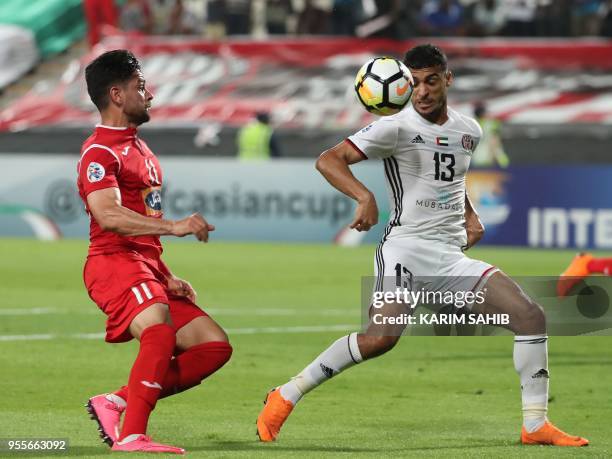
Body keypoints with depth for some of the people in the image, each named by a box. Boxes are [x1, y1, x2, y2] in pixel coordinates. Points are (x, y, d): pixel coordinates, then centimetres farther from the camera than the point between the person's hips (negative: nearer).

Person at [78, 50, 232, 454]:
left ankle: (116, 403, -3)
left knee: (215, 345, 2)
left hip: (147, 267, 10)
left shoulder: (138, 147, 25)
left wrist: (167, 277, 21)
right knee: (160, 330, -34)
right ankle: (131, 437, -39)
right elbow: (108, 215, -24)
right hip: (113, 262, -10)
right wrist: (175, 226, -32)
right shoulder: (99, 152, -7)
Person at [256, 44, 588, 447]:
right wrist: (364, 196, -30)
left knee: (531, 316, -6)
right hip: (406, 246, -6)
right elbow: (328, 160, -13)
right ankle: (286, 397, -15)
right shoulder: (397, 127, -5)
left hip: (453, 257, 6)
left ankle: (536, 425, 2)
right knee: (382, 337, -28)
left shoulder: (469, 131, 14)